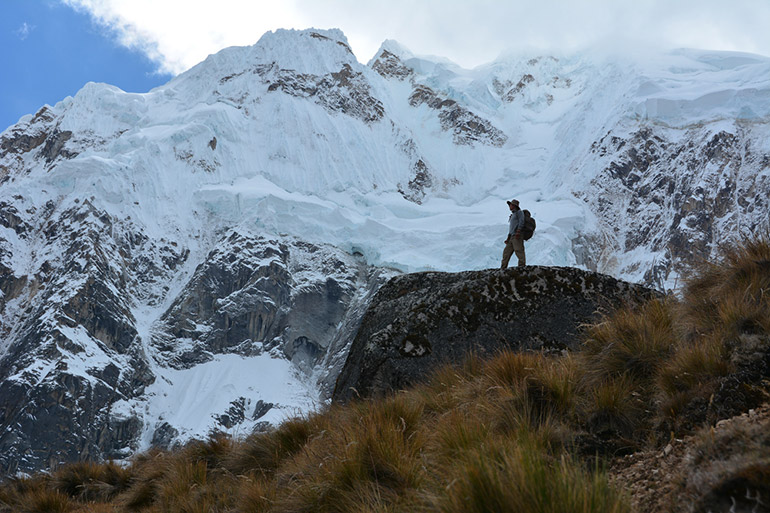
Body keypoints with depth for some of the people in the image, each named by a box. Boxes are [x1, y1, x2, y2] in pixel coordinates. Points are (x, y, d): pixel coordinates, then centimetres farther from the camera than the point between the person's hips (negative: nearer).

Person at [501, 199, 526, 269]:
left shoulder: (519, 212, 5)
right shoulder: (512, 215, 30)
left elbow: (521, 221, -12)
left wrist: (518, 232, -25)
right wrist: (508, 238, 22)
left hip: (518, 236, -9)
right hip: (512, 237, 9)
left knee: (518, 250, -18)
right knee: (506, 252, 3)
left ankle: (522, 265, -24)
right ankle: (503, 268, 2)